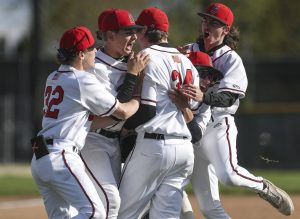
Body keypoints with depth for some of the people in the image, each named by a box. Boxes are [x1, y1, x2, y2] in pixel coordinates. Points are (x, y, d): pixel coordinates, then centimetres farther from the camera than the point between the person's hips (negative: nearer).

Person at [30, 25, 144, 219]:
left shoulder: (53, 78, 18)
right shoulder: (83, 81, -9)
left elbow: (88, 121, 17)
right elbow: (123, 112, 2)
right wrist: (140, 99, 20)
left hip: (38, 159, 9)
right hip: (61, 157, -9)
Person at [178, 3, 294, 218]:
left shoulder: (231, 59, -1)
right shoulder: (188, 52, 10)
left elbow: (229, 97, -17)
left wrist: (204, 97, -36)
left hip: (218, 124, -4)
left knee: (228, 174, -32)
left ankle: (263, 187, -3)